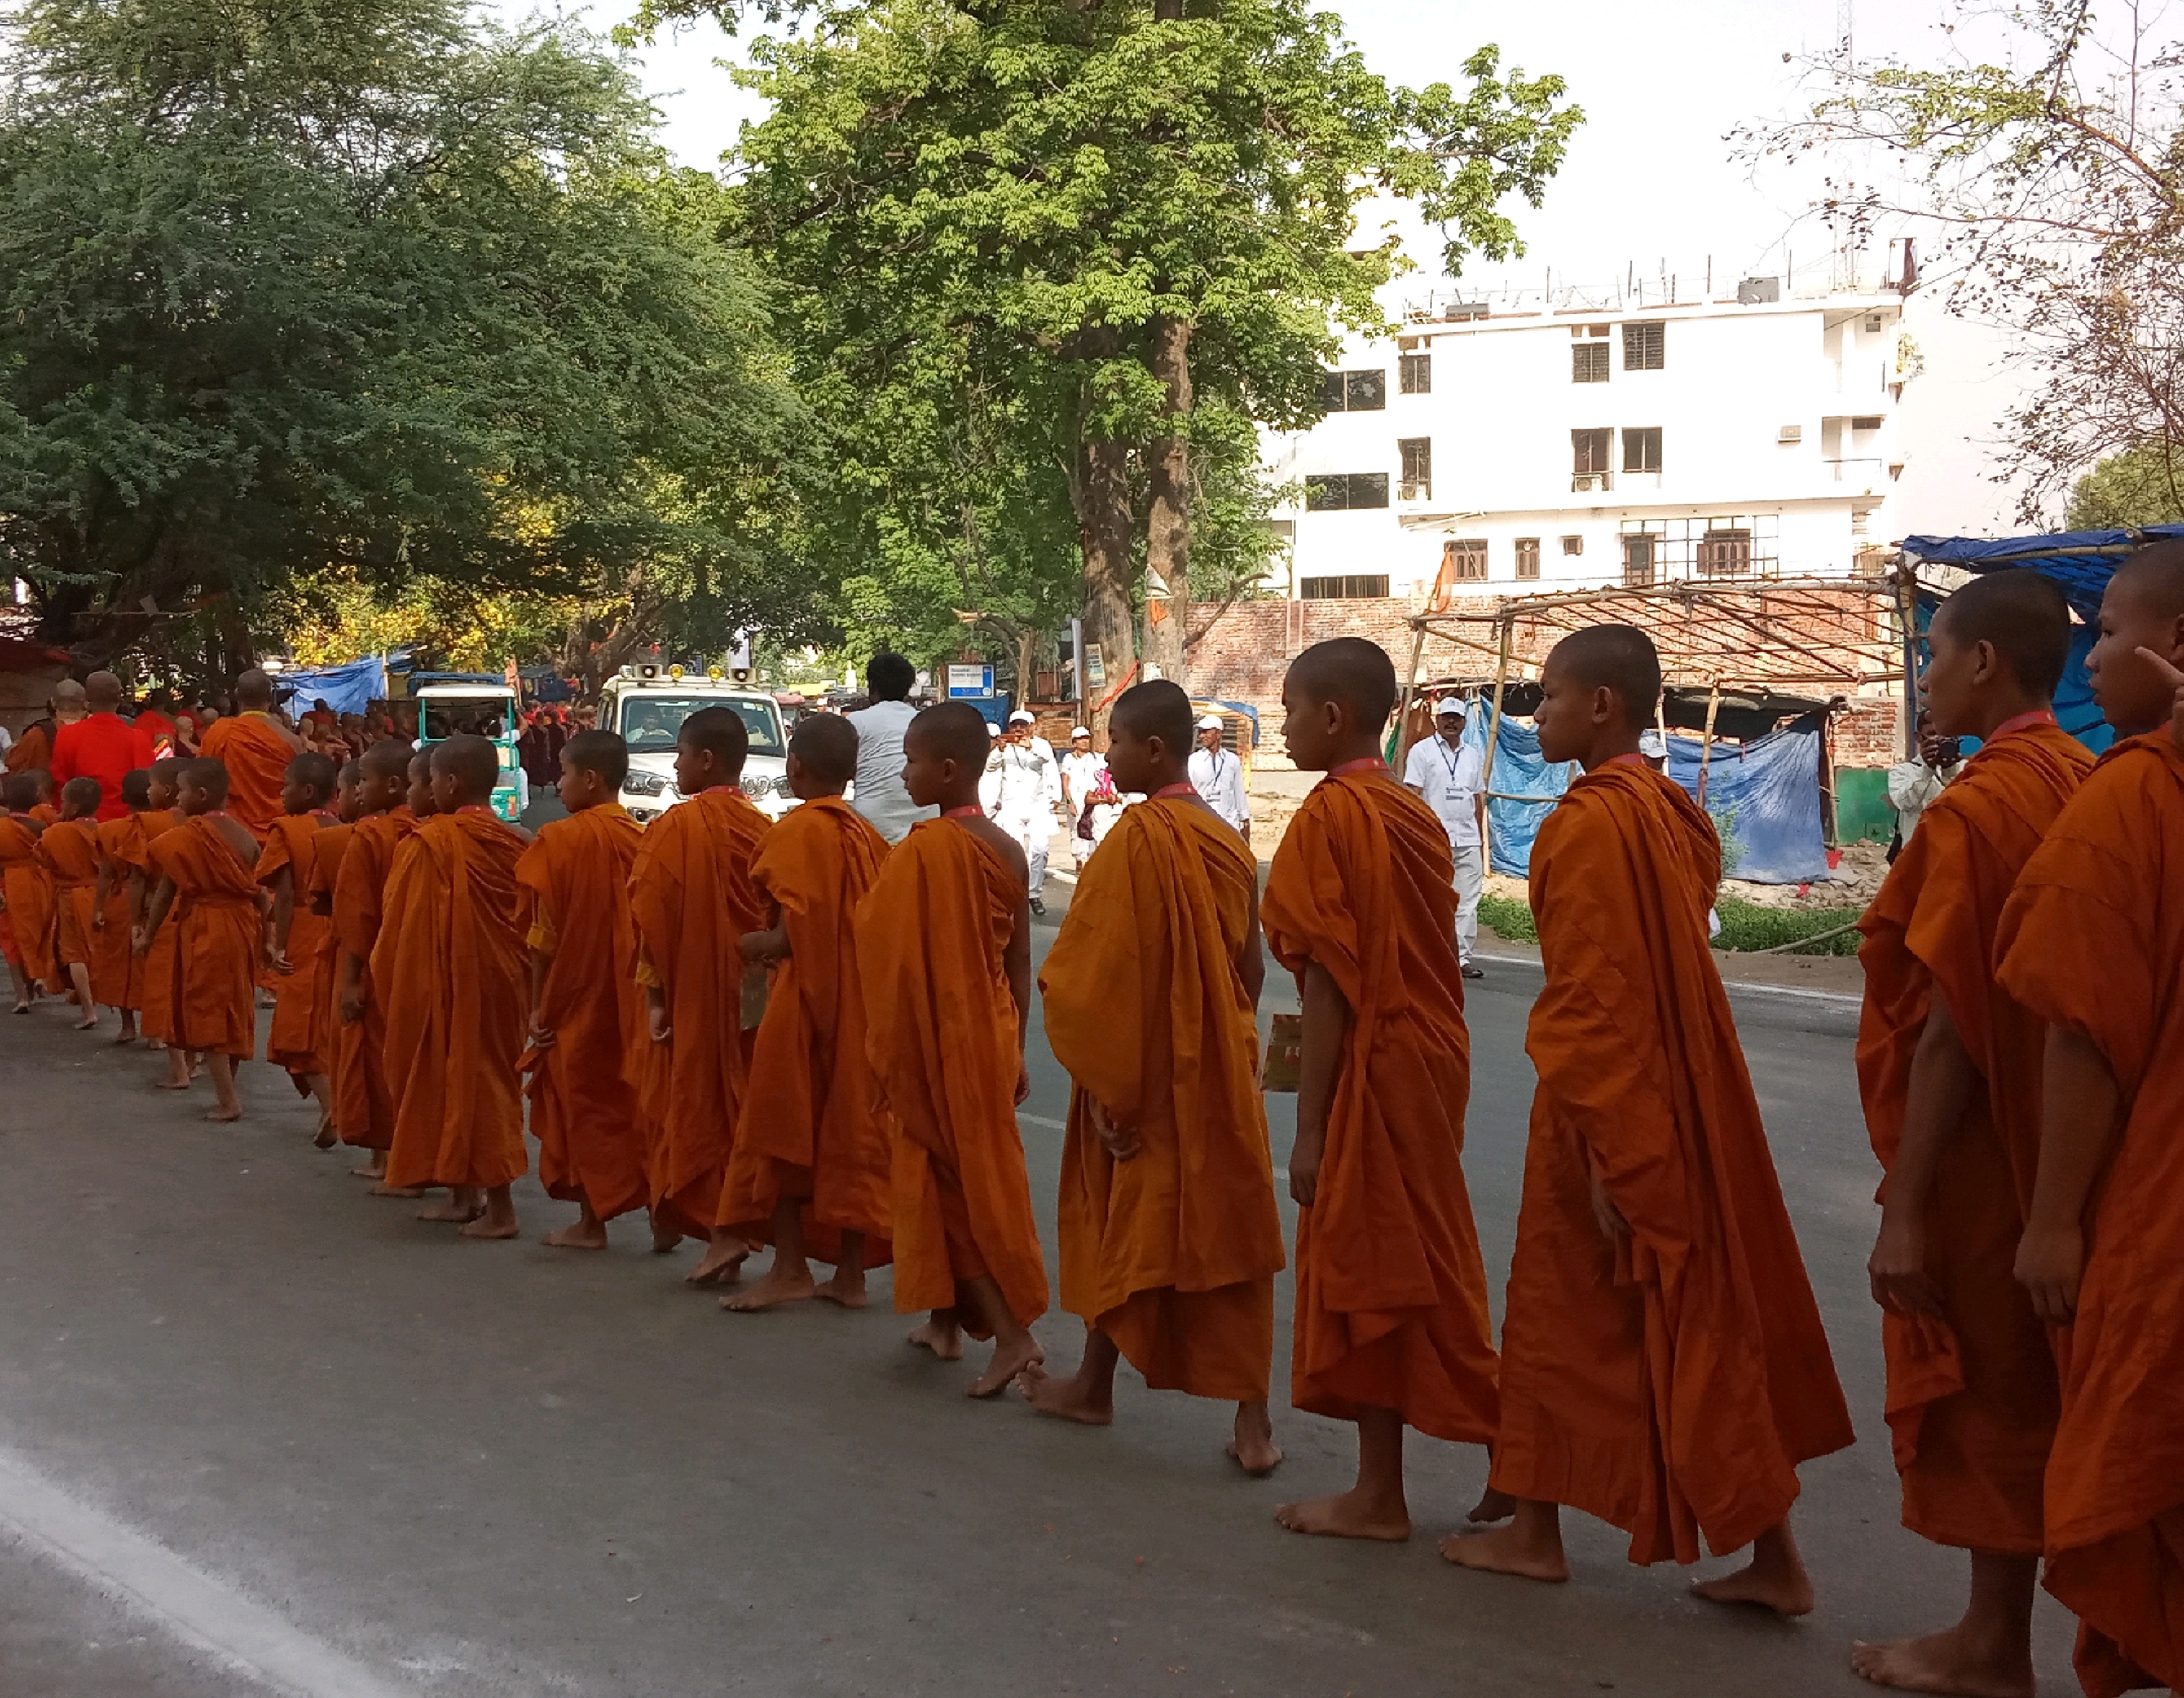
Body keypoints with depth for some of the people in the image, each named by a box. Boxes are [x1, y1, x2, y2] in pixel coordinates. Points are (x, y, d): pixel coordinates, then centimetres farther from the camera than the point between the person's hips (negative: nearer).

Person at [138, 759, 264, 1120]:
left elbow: (166, 892, -6)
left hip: (203, 928, -5)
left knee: (206, 1010, 0)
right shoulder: (243, 835, 4)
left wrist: (147, 936, 3)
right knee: (233, 1008, 13)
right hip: (242, 925, 6)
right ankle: (228, 1089, 22)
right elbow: (256, 889, 4)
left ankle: (227, 1101, -4)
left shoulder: (184, 836, -10)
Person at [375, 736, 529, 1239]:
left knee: (457, 1081, 1)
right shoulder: (515, 844, 1)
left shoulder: (430, 843, -15)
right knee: (488, 1080, 16)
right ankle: (466, 1193, 26)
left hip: (448, 981, -6)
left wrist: (384, 976, 1)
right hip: (500, 980, 6)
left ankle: (499, 1208, -4)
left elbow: (403, 926, -10)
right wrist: (516, 973, 14)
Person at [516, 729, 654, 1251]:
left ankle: (591, 1221, 11)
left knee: (582, 1100, 6)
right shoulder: (641, 839, -1)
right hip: (630, 995, 4)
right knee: (634, 1097, 13)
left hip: (575, 995, -4)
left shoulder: (559, 840, -13)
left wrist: (538, 1007, -4)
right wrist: (647, 992, 10)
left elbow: (543, 935, -11)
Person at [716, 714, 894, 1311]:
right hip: (861, 1003, 7)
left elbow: (797, 930, -20)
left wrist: (748, 944, -4)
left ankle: (790, 1267, 7)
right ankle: (850, 1272, 13)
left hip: (804, 999, -7)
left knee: (784, 1129, 4)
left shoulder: (797, 830, -12)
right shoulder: (866, 835, 8)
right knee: (850, 1132, 9)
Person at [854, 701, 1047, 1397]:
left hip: (939, 1039, -7)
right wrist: (1014, 1052, 17)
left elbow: (901, 964, -18)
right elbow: (1019, 966, 9)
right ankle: (946, 1321, 28)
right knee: (979, 1175, 16)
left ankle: (1014, 1332, -5)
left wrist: (887, 1055, -10)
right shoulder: (1006, 849, 4)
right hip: (992, 1032, 7)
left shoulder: (924, 848, -18)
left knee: (952, 1182, 0)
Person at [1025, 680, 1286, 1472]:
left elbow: (1098, 972, -18)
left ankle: (1093, 1385, 28)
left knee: (1122, 1224, 10)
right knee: (1229, 1227, 5)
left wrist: (1096, 1076, -12)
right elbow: (1249, 967, 11)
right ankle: (1252, 1420, 3)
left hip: (1141, 1068, -6)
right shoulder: (1228, 843, 5)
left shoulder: (1139, 838, -17)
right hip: (1220, 1069, 6)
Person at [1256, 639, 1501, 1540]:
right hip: (1429, 1057, 8)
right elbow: (1417, 961, 12)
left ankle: (1381, 1494, 9)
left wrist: (1309, 1129, -14)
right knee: (1407, 1271, 13)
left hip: (1370, 1071, -8)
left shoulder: (1329, 816, -14)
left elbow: (1330, 985, -17)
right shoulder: (1414, 812, 10)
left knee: (1367, 1272, 1)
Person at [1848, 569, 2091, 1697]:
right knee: (2021, 1388, 15)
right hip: (2055, 1143, 8)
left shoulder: (1974, 812, -19)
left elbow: (1951, 1027, -21)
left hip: (1979, 1148, -8)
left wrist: (1905, 1206, -17)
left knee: (1980, 1384, 4)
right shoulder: (2086, 789, 6)